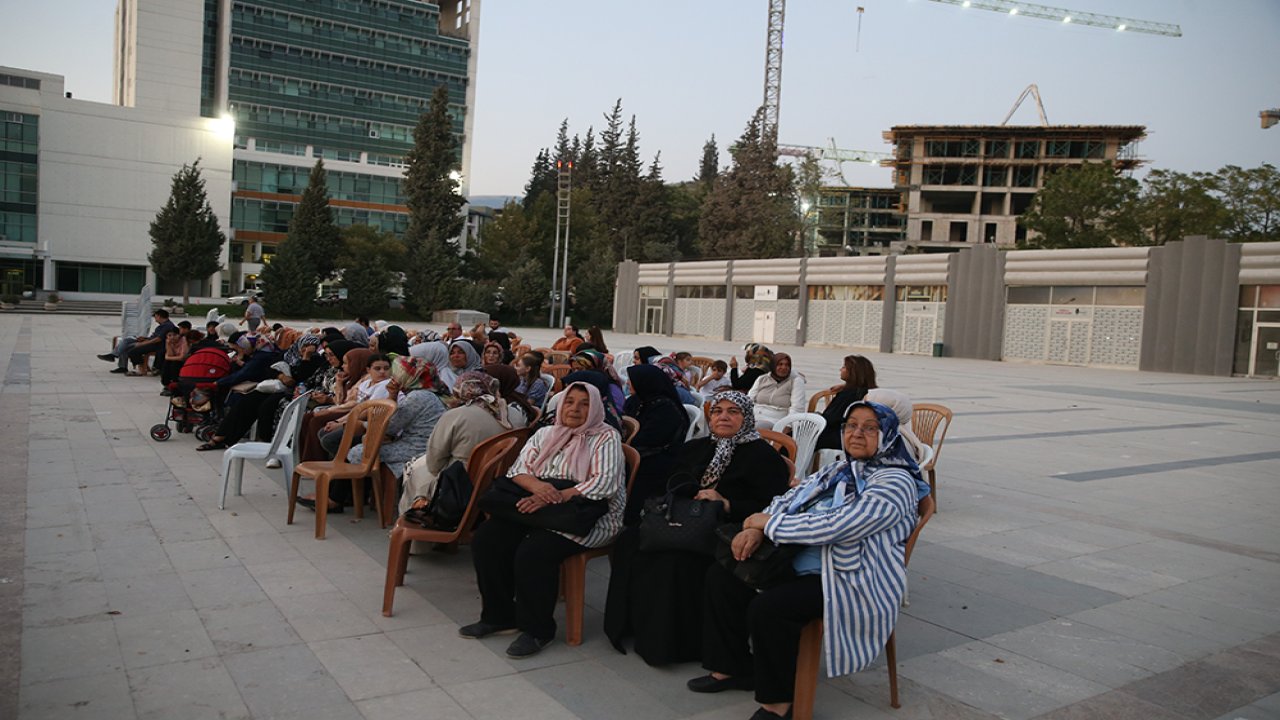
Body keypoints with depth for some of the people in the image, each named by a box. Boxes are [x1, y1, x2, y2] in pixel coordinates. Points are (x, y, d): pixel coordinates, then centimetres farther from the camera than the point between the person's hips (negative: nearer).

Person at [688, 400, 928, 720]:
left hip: (853, 583, -9)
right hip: (801, 564, 9)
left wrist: (770, 522, -14)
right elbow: (789, 498, 12)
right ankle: (732, 667, 15)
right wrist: (756, 529, -10)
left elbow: (833, 527, -24)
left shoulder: (895, 481, -15)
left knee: (767, 607, -30)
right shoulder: (839, 470, 13)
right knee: (721, 574, 3)